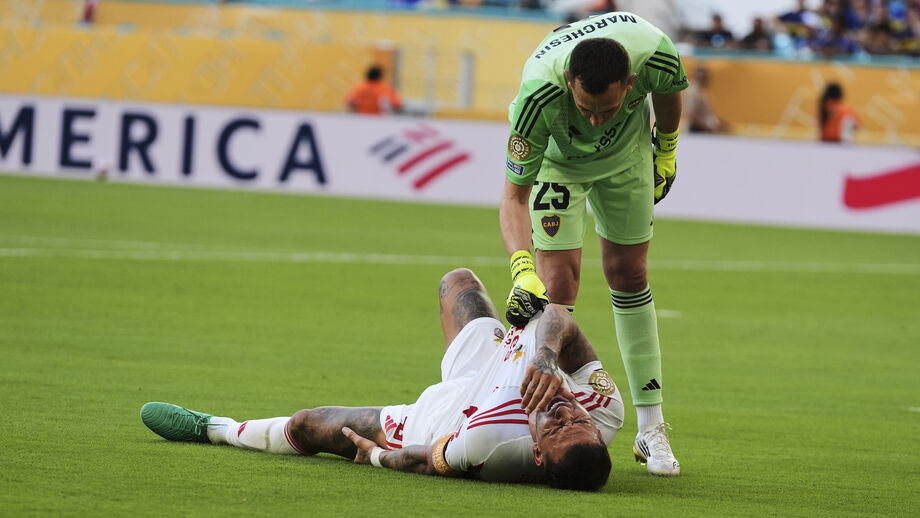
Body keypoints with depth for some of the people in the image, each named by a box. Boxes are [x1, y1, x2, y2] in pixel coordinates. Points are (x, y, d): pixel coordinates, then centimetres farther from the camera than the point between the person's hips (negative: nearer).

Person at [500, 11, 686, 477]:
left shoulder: (655, 54, -38)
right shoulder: (538, 94, -44)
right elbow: (514, 197, -35)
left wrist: (666, 150, 6)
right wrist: (522, 270, -49)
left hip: (628, 151, 2)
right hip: (556, 157, -2)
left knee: (628, 274, 4)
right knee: (558, 281, -13)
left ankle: (651, 429, 11)